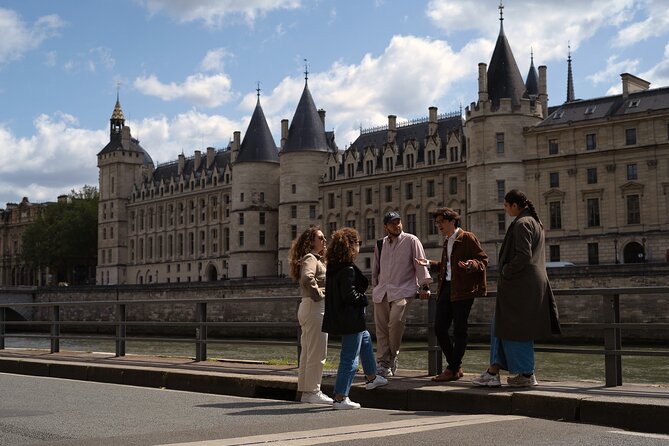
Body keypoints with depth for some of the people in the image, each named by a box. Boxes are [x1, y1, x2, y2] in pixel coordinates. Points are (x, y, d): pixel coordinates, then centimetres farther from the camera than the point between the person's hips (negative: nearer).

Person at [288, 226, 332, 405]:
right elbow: (307, 278, -30)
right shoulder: (310, 258, -12)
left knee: (307, 352, 12)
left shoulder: (315, 259, 20)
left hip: (308, 308, 10)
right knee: (317, 353, -6)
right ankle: (313, 392, -2)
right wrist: (319, 294, -19)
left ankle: (306, 392, 18)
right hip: (315, 307, -10)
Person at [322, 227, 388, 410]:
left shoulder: (332, 267, 6)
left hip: (338, 317, 10)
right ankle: (340, 398, 3)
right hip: (350, 319, -10)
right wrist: (364, 299, -8)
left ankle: (371, 378, 44)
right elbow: (349, 295, -27)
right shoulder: (348, 269, -22)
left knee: (365, 339, 31)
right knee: (350, 358, -1)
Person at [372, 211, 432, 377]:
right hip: (382, 291, 4)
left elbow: (420, 263, 0)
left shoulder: (411, 241, 2)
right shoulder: (380, 245, 16)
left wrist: (424, 285, -6)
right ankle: (383, 363, 6)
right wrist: (375, 286, 22)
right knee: (381, 327, -1)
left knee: (396, 321, -23)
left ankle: (392, 357, -4)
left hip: (402, 290, -4)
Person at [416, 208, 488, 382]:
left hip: (463, 289, -9)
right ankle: (456, 367, 15)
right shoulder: (447, 242, 21)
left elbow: (483, 259, -8)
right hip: (447, 288, 9)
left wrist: (471, 265, -27)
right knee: (439, 328, 5)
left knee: (459, 330, -4)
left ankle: (453, 369, 3)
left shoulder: (467, 238, -5)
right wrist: (429, 263, 19)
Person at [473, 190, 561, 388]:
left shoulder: (522, 224, -14)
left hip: (520, 285, -10)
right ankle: (493, 371, 12)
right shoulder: (535, 222, 16)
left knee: (514, 329, 0)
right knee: (501, 325, 12)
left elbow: (523, 256, -23)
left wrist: (506, 272, -11)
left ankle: (526, 374, 7)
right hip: (534, 281, 10)